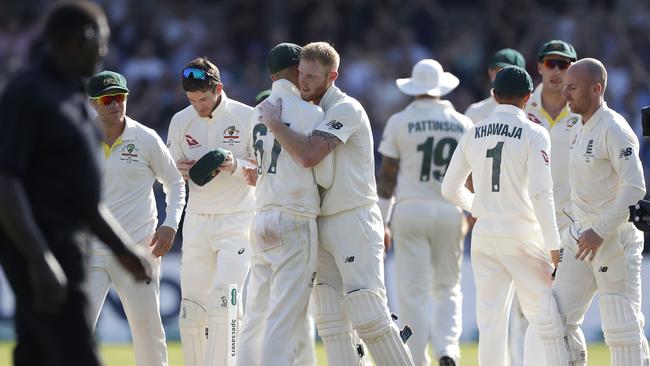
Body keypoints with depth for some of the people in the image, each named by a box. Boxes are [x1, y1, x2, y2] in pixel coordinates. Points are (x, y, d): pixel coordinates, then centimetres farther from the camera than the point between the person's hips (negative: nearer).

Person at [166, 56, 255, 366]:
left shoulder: (246, 117, -6)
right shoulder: (180, 122, 5)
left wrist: (235, 166, -23)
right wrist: (180, 170, -11)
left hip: (237, 221, -4)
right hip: (196, 221, 4)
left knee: (223, 300, -18)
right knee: (190, 307, 1)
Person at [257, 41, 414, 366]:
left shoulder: (345, 109, -11)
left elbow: (308, 155, -25)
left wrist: (273, 122, -13)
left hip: (355, 220, -9)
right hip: (322, 226, 9)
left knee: (369, 315, -14)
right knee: (331, 321, 4)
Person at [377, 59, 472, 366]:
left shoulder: (400, 122, -1)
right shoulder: (463, 125, 6)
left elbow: (387, 175, -1)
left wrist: (380, 222, 3)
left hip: (410, 211, -2)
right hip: (450, 212, 2)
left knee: (413, 292, 1)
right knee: (448, 288, 13)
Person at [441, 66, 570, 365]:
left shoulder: (473, 134, 7)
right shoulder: (533, 134, -7)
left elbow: (450, 189, 13)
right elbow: (541, 193, -15)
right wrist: (553, 246, -12)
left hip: (484, 235, 5)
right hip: (524, 237, -4)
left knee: (490, 322, 8)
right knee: (547, 318, -2)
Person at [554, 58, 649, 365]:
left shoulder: (614, 130, -15)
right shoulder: (580, 129, 13)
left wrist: (600, 231, -22)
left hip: (615, 236, -9)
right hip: (580, 234, 9)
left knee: (622, 324, -5)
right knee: (559, 316, 6)